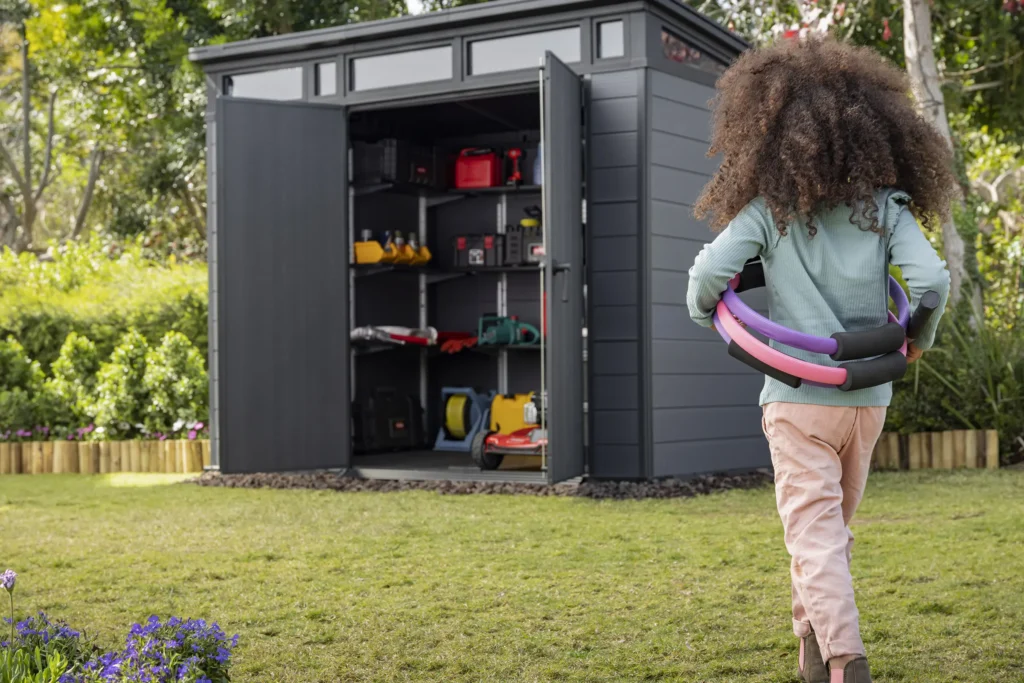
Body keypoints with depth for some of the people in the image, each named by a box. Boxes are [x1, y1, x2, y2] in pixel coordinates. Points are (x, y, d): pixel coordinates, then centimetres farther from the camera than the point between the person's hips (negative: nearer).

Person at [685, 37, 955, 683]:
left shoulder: (769, 207, -5)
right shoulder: (885, 205, 0)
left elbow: (711, 271, -16)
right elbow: (932, 278, -12)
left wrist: (705, 312, 6)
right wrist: (918, 339, 7)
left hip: (798, 394, -3)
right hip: (868, 394, 3)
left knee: (814, 529, -1)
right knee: (835, 525, 20)